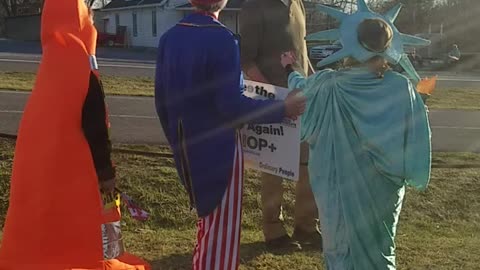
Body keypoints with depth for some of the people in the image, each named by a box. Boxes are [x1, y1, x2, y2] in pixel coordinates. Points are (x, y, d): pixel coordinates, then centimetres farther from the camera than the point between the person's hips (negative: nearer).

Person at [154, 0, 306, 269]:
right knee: (221, 228, 7)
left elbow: (161, 99, 7)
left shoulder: (170, 38, 2)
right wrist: (283, 109, -12)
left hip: (186, 147, 7)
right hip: (217, 148, -7)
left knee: (209, 217, 25)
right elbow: (231, 105, -21)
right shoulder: (222, 39, -19)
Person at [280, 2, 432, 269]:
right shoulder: (402, 87, -12)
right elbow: (417, 135, -6)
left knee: (341, 249, 15)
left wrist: (289, 69, 32)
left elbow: (300, 86, 11)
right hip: (383, 187, 1)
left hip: (341, 187, -1)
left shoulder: (329, 84, -12)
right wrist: (408, 174, 10)